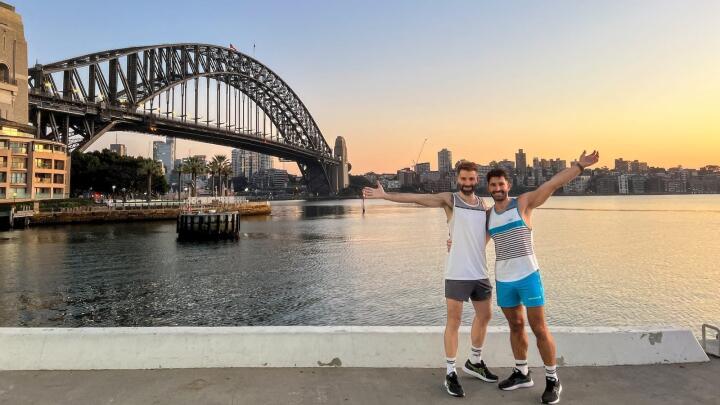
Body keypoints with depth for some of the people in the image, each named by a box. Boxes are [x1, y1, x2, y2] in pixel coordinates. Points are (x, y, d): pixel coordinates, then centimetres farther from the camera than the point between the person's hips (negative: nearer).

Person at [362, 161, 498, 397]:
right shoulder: (449, 200, -5)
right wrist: (385, 195, -24)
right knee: (454, 321, 0)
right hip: (457, 273, -6)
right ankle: (450, 374, 11)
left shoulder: (482, 204, 10)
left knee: (484, 316, 17)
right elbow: (416, 198, -15)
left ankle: (474, 362, 38)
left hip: (480, 272, 6)